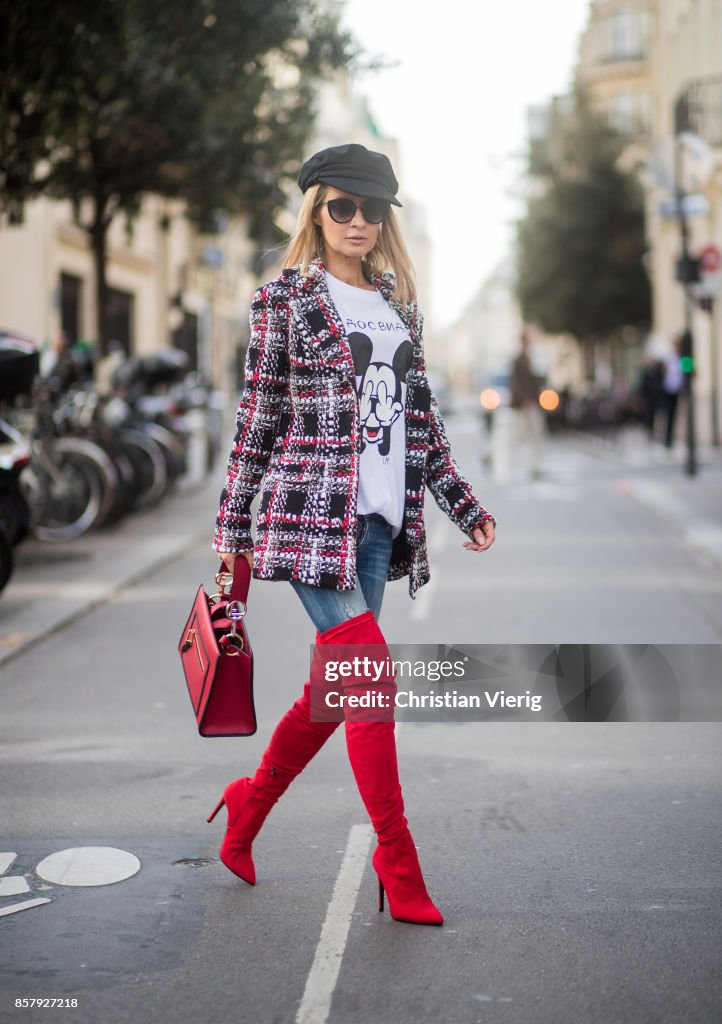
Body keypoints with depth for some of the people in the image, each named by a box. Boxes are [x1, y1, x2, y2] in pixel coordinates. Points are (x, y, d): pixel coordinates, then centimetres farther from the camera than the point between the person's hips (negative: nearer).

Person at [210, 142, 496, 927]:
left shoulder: (399, 302, 16)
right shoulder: (285, 298, 0)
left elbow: (421, 415, 19)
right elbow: (257, 416, -1)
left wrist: (463, 503, 14)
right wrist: (232, 528, 0)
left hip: (379, 521, 6)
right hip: (312, 514, -6)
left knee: (333, 687, 9)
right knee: (372, 681, -10)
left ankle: (248, 806, 30)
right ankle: (398, 864, 1)